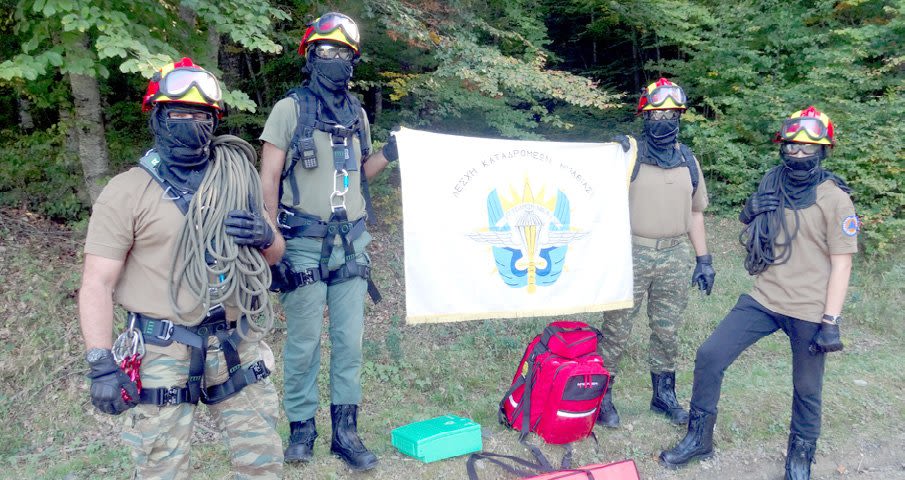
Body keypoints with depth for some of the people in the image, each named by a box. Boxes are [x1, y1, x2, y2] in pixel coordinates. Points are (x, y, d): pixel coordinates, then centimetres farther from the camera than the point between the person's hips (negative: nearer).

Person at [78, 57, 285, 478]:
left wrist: (263, 235, -8)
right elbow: (97, 285, -9)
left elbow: (275, 253, 15)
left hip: (237, 346, 4)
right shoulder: (127, 191, -6)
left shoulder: (236, 179, 8)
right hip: (163, 355, -4)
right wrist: (100, 363, -17)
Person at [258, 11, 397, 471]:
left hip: (350, 244, 5)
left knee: (350, 341, 7)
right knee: (303, 342, 4)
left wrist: (388, 154, 2)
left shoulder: (357, 113, 10)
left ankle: (345, 430, 18)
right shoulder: (291, 108, -4)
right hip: (305, 245, -4)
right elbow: (268, 178, -6)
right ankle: (301, 427, 21)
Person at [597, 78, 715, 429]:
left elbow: (694, 212, 16)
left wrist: (704, 259, 12)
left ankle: (664, 394, 30)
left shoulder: (688, 160, 9)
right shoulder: (629, 153, -5)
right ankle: (603, 396, 16)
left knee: (667, 332, 14)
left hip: (674, 257, 4)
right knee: (617, 329, 3)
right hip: (632, 254, -4)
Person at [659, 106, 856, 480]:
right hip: (763, 300, 4)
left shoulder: (834, 199, -8)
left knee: (807, 389, 9)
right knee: (709, 356, -4)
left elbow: (841, 265, -9)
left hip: (809, 312, -4)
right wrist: (752, 216, -4)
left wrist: (831, 321, -14)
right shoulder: (770, 187, 5)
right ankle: (699, 438, 13)